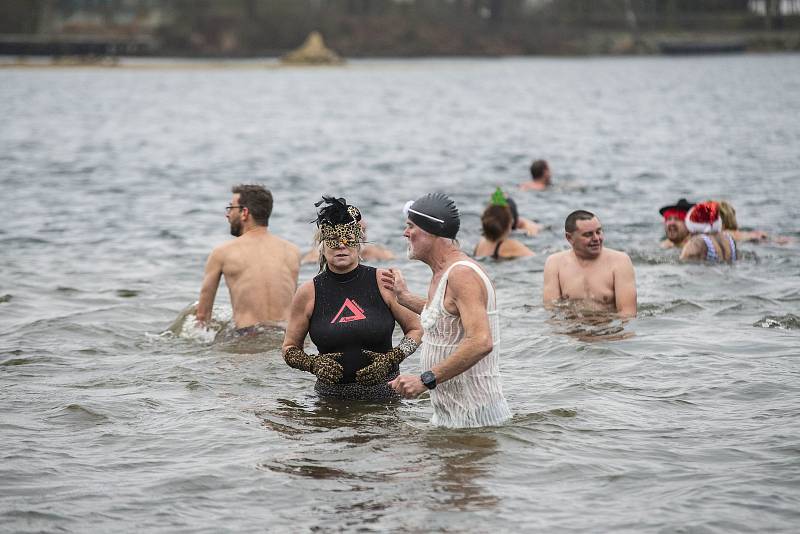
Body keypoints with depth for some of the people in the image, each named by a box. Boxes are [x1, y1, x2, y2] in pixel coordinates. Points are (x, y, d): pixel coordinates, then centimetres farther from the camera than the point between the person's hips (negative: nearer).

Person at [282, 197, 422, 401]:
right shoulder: (309, 293, 1)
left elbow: (416, 330, 8)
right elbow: (290, 349, 11)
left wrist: (391, 359, -8)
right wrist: (313, 364, -9)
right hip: (331, 397, 2)